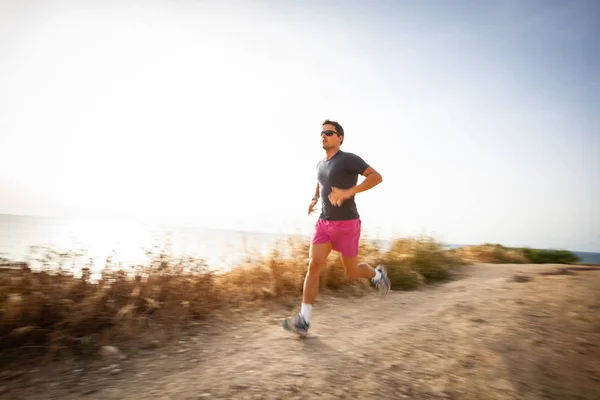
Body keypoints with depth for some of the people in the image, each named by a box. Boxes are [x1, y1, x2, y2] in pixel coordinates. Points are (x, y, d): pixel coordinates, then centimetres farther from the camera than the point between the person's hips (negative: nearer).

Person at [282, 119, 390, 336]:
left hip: (347, 224, -5)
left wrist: (349, 192, -30)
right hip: (324, 223, 6)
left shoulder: (349, 159, -9)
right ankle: (303, 321, -8)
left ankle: (378, 274, 40)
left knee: (351, 272, 5)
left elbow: (376, 177, -17)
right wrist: (314, 200, 12)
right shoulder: (320, 164, 13)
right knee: (314, 265, -9)